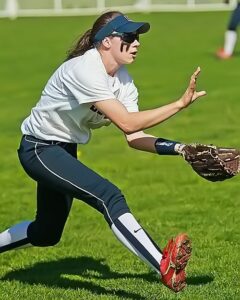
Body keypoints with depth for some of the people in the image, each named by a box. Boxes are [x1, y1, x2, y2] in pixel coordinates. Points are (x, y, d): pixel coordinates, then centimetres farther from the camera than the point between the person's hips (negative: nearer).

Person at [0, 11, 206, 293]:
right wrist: (181, 103, -33)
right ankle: (164, 267, -38)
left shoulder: (123, 80, -1)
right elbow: (128, 123, -33)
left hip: (64, 151, 10)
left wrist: (180, 148, -18)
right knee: (109, 196, -27)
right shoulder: (85, 70, -27)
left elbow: (134, 138, -5)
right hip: (39, 150, -10)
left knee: (47, 232, 18)